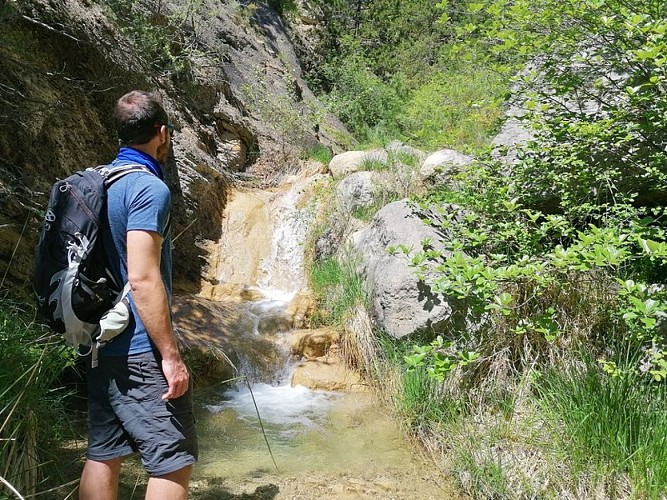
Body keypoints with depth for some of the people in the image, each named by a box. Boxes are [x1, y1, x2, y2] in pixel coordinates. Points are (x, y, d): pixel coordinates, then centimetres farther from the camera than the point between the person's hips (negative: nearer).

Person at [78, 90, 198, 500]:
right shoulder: (149, 188, -15)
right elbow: (143, 278, -22)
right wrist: (171, 355, -18)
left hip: (100, 343, 9)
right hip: (139, 350, -9)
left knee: (104, 455, 14)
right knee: (175, 461, -1)